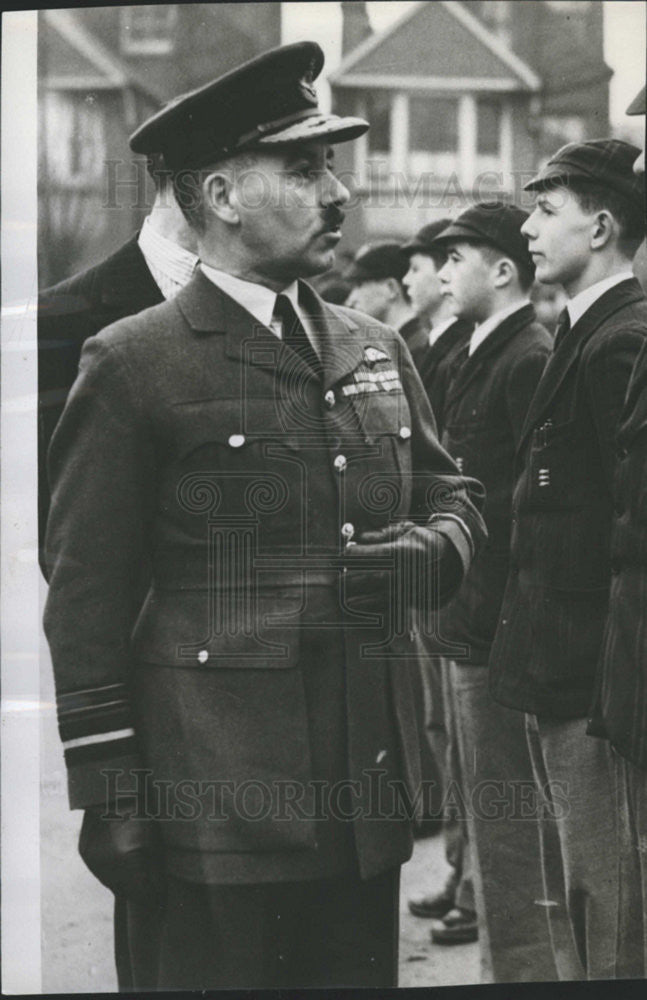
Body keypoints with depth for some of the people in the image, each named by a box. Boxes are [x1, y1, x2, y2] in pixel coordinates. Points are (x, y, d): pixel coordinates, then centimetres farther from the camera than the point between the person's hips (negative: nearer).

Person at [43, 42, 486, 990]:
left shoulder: (376, 349, 14)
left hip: (367, 792, 6)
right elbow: (86, 592, -7)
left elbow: (453, 493, 22)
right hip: (215, 797, -6)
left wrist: (430, 551, -3)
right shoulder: (135, 364, -6)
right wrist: (110, 796, -10)